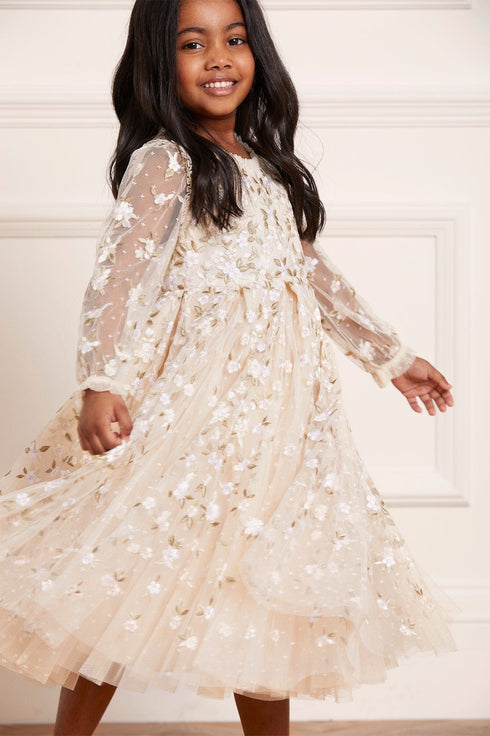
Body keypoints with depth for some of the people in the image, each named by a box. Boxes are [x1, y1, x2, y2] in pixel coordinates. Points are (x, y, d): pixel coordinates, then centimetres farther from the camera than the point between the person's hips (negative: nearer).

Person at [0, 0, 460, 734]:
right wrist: (99, 383, -31)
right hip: (191, 400, -6)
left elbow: (313, 271, 23)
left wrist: (391, 355, 26)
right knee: (130, 587, -4)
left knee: (269, 592, 10)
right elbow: (119, 271, -16)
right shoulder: (163, 162, -4)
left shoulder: (266, 164, 16)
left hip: (278, 401, 7)